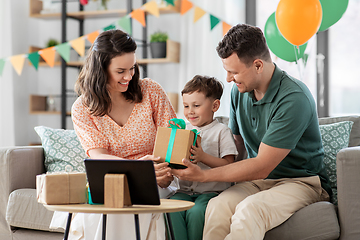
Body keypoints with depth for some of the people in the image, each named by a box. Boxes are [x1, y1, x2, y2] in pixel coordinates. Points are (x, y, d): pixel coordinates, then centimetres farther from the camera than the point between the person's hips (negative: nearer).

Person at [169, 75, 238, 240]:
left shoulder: (221, 131, 1)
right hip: (185, 189, 4)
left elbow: (228, 165, -8)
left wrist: (203, 157, -21)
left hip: (212, 190, -4)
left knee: (195, 212, -30)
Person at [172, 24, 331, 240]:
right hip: (257, 180, 6)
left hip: (302, 181, -5)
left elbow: (261, 166, -20)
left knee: (250, 210, -37)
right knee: (218, 206, -29)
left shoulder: (294, 99, -20)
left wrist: (203, 175, -18)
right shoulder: (239, 91, 5)